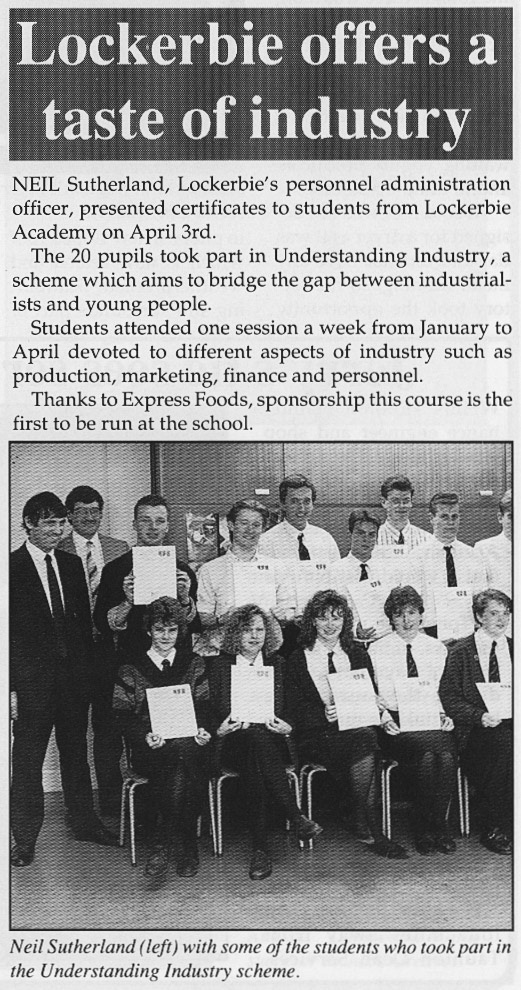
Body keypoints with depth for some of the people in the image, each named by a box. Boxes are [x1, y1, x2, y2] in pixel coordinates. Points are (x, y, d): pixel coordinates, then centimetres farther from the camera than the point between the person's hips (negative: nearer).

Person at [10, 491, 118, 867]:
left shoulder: (71, 564, 9)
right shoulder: (12, 567, -8)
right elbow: (8, 632, -9)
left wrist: (90, 668, 6)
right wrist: (12, 688, -13)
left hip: (75, 676, 5)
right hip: (31, 680, -5)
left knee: (76, 752, 16)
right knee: (27, 761, 4)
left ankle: (84, 822, 30)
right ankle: (25, 839, 15)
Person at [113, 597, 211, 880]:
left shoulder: (194, 664, 18)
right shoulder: (131, 668, 11)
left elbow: (205, 707, 12)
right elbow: (122, 716, 3)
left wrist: (202, 729, -11)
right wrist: (145, 736, -15)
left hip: (189, 744, 1)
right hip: (149, 750, -1)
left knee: (183, 754, -36)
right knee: (181, 759, -35)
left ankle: (163, 847, -29)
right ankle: (188, 846, -31)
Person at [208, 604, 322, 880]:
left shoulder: (278, 663, 16)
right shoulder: (219, 665, 12)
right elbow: (211, 713, 8)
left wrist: (287, 728, -9)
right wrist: (220, 729, -12)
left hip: (271, 741, 1)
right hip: (234, 742, -1)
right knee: (255, 740, -36)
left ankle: (261, 849, -31)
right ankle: (296, 819, -30)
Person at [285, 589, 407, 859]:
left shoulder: (358, 655, 18)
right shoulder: (298, 660, 9)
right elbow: (294, 710, 0)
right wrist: (324, 715, -18)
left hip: (359, 729, 3)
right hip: (316, 736, -2)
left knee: (366, 734, -33)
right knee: (364, 738, -31)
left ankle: (364, 826, -24)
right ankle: (369, 828, -24)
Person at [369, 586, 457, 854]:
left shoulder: (438, 649, 15)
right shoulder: (377, 651, 7)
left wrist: (445, 715, -4)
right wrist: (384, 718, -15)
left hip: (432, 724, 2)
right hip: (395, 726, -2)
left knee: (447, 756, -31)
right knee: (427, 754, -32)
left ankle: (435, 825, -11)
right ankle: (428, 828, -14)